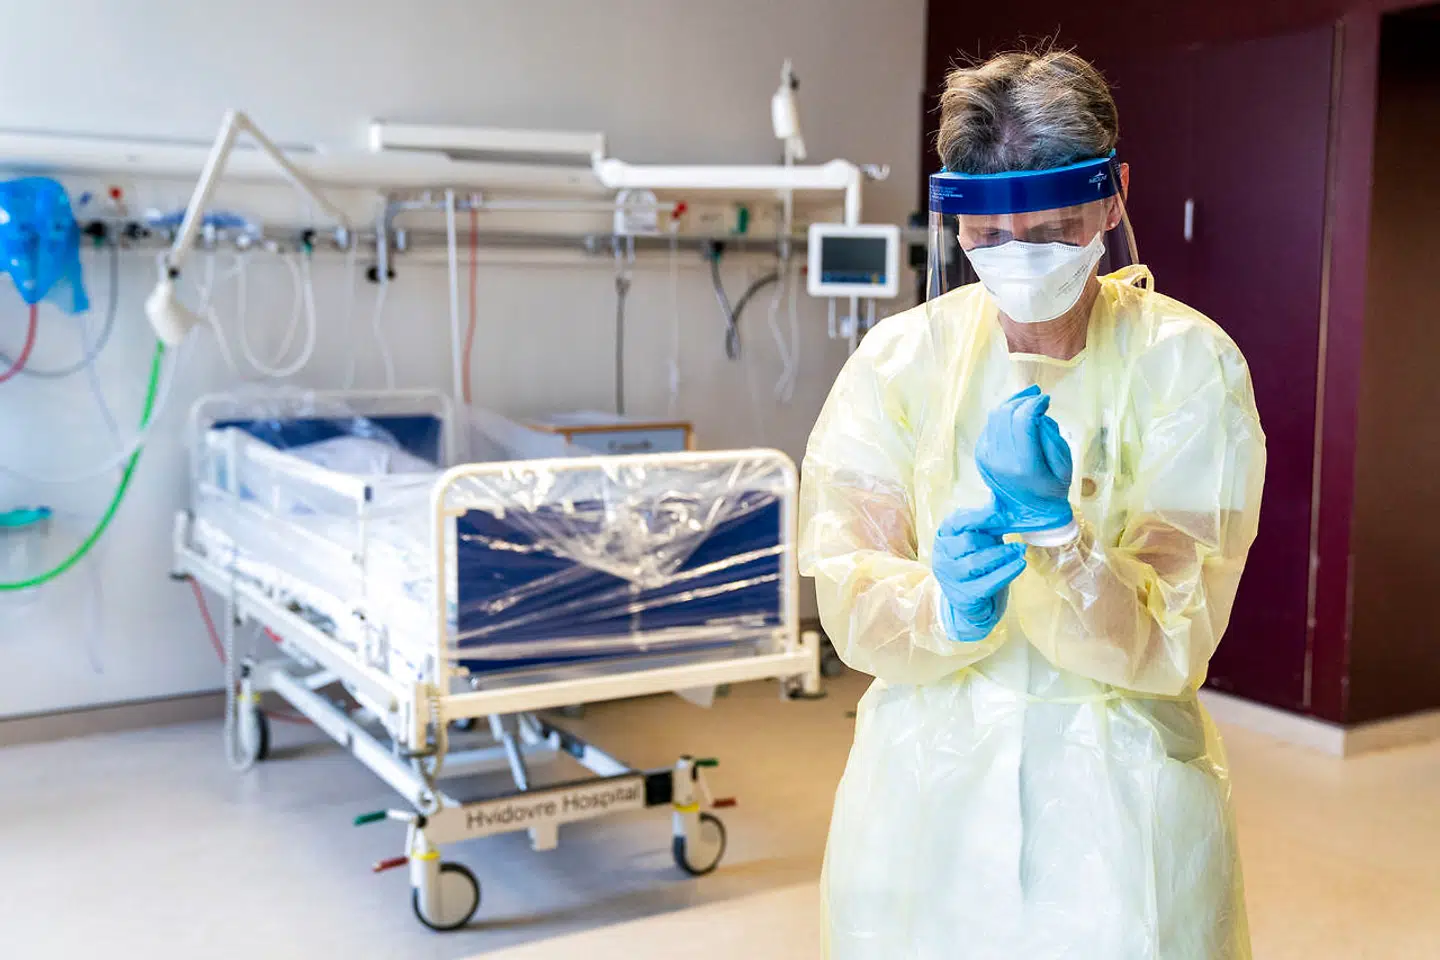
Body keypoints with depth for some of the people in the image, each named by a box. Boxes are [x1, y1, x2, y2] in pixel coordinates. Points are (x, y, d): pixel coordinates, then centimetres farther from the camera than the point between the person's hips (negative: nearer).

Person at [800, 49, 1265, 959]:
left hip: (1119, 808, -1)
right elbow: (848, 607, -8)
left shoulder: (1190, 365, -9)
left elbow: (1169, 646, -12)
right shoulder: (900, 359, -5)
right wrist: (943, 609, -28)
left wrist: (1054, 526, -28)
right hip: (926, 785, 2)